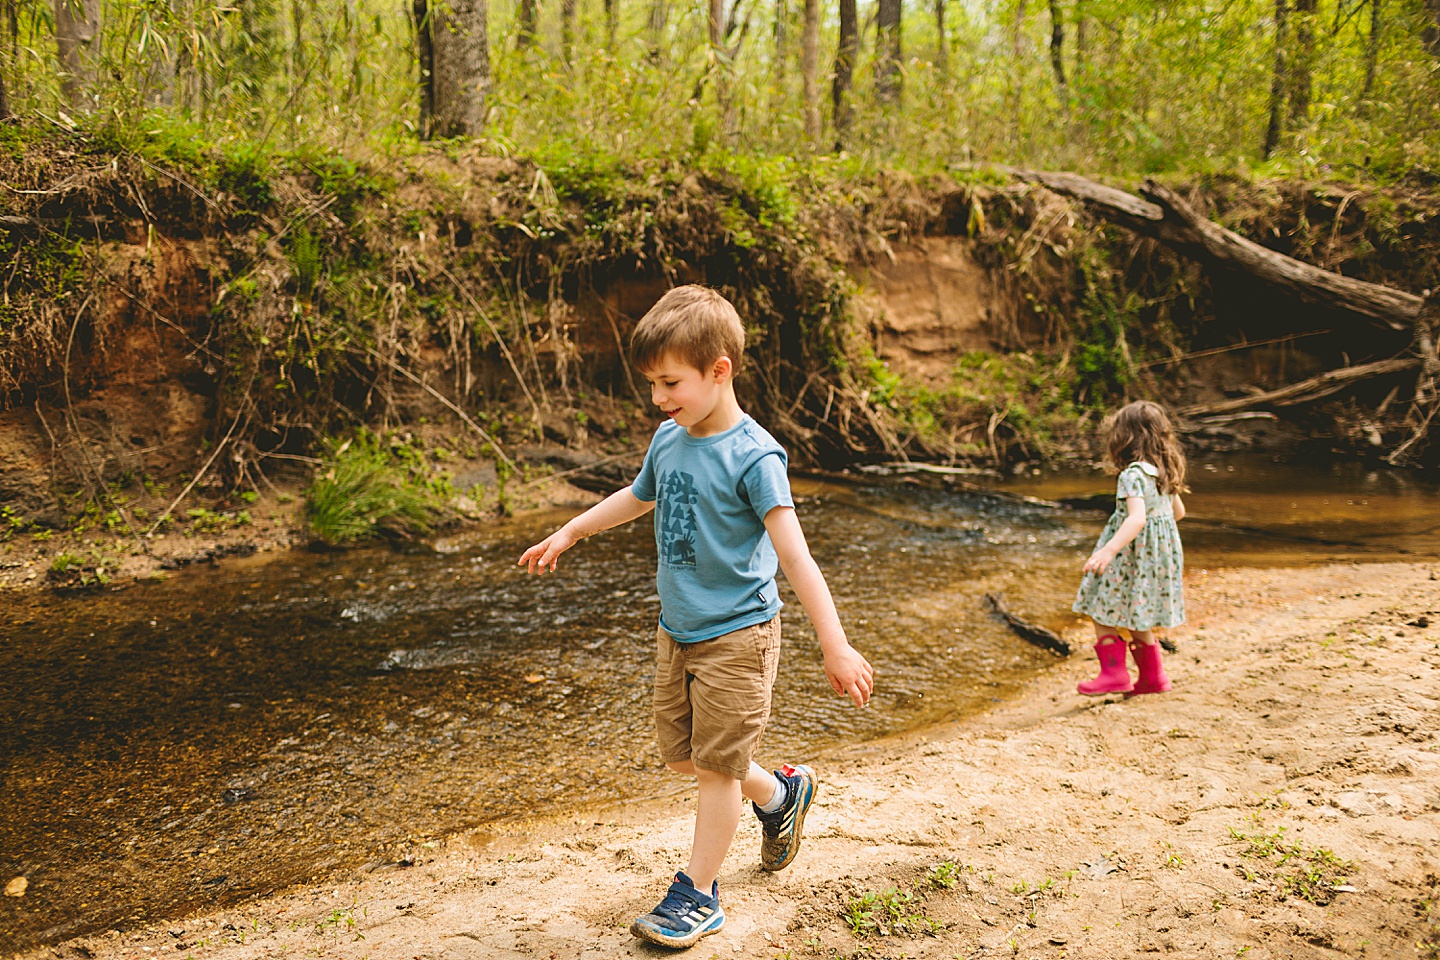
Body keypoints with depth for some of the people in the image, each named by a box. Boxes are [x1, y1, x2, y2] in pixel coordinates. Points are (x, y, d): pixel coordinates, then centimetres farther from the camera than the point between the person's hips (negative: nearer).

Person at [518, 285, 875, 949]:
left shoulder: (753, 456, -20)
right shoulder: (669, 439, 1)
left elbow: (793, 554, -25)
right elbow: (637, 496, 23)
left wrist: (836, 646, -29)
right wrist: (567, 534, 31)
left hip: (736, 634, -8)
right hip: (676, 629, 8)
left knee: (716, 765, 2)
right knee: (680, 755, 16)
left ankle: (697, 894, 18)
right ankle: (781, 793, 40)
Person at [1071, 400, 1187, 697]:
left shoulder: (1132, 475, -21)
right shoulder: (1165, 472, 6)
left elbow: (1137, 518, -34)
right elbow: (1178, 511, 19)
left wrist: (1109, 550, -44)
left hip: (1132, 555, -9)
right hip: (1160, 552, 9)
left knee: (1103, 612, 3)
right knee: (1137, 622, 18)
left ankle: (1114, 673, 2)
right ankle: (1153, 676, 23)